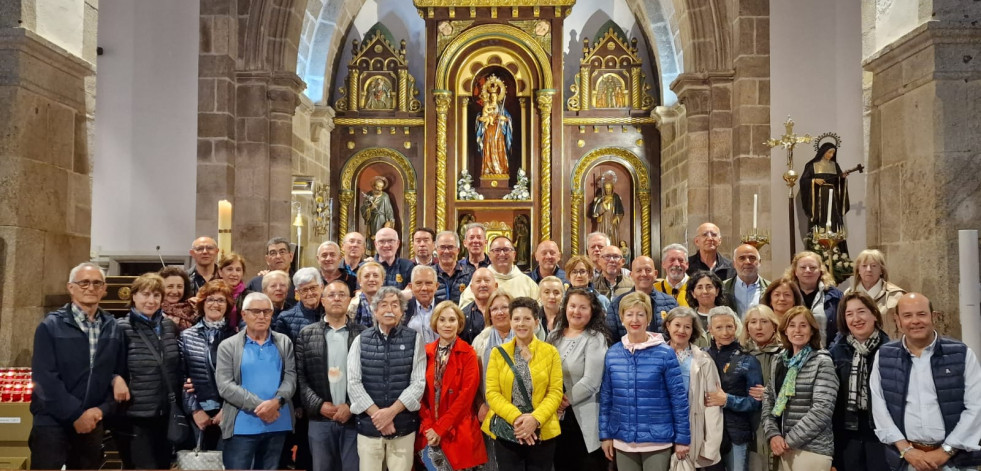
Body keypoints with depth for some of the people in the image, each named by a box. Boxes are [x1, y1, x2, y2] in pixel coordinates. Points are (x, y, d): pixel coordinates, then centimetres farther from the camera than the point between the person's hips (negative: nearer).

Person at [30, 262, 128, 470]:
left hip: (93, 423, 4)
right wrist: (76, 414, -15)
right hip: (52, 423, -3)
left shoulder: (113, 327, 7)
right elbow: (44, 377, -12)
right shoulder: (51, 326, -4)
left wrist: (103, 408, -7)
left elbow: (119, 372, 9)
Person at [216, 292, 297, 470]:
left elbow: (291, 376, 2)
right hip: (242, 426, -3)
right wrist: (258, 405, -17)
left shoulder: (284, 342, 9)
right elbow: (225, 385, -8)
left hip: (278, 424, 3)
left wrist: (277, 401, -17)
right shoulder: (228, 346, 1)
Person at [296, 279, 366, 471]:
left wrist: (351, 405, -10)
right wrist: (319, 405, -8)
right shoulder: (307, 334, 7)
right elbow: (300, 376, 2)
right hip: (320, 420, 1)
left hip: (354, 418, -1)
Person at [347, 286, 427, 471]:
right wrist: (377, 415, -10)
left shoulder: (414, 339, 1)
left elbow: (418, 383, -4)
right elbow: (353, 383, -2)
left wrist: (391, 411, -12)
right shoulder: (361, 340, 4)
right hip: (368, 425, 1)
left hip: (403, 426, -1)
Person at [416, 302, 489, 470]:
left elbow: (466, 395, -11)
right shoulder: (426, 352, 7)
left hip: (459, 433, -3)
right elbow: (420, 392, 4)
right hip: (428, 433, 3)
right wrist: (428, 427, -9)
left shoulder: (468, 353, -3)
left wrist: (440, 428, -14)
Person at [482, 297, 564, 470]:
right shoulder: (498, 353, 4)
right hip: (506, 433, 0)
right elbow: (492, 393, -3)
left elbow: (555, 392, -3)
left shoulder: (550, 352, 3)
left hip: (542, 433, 0)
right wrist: (516, 418, -17)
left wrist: (535, 419, -18)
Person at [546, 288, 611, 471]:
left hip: (585, 418, -5)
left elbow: (590, 382, -16)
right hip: (557, 417, 5)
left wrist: (564, 401, -11)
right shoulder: (554, 336, 10)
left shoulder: (595, 339, -7)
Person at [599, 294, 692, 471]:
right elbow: (606, 397, 8)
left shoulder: (664, 353, -7)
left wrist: (682, 438, -6)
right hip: (623, 441, 3)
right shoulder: (612, 354, 2)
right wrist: (605, 434, 6)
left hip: (657, 441, -3)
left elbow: (679, 397, -6)